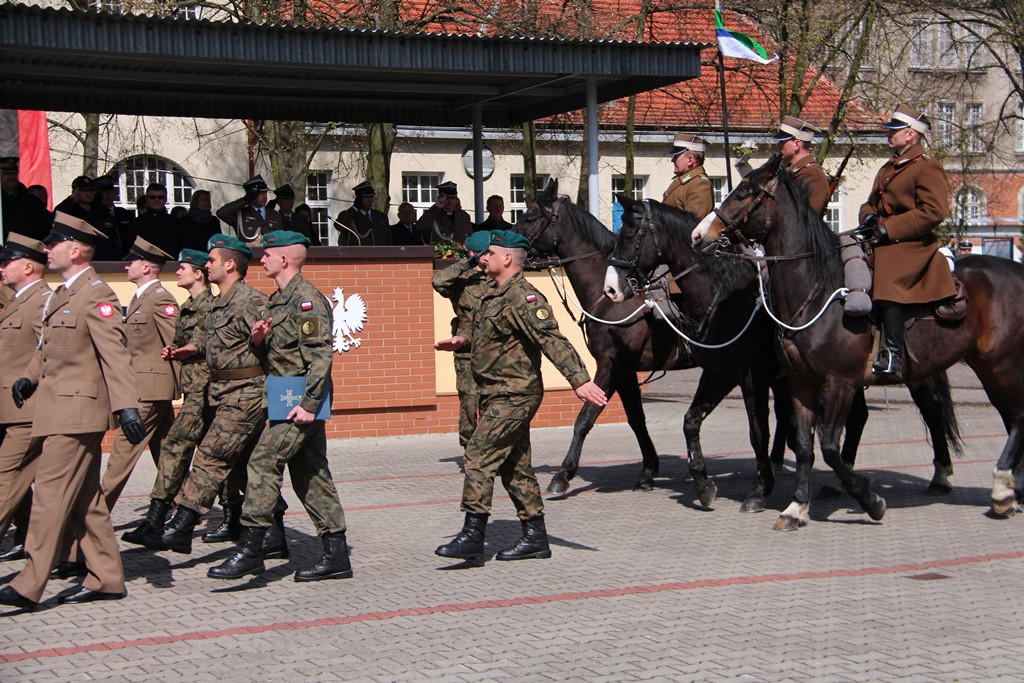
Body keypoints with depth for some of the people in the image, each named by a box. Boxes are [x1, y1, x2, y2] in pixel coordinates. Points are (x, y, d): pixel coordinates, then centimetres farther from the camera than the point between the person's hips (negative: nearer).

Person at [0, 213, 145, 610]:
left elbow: (115, 354, -21)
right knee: (83, 499, 11)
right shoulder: (61, 295, 17)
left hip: (77, 411, -10)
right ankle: (106, 579, 17)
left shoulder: (97, 296, -13)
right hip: (59, 410, 10)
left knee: (52, 495, -9)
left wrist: (126, 406, -29)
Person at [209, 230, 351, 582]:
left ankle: (250, 549, -11)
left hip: (300, 402, -10)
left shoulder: (307, 298, -13)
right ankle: (336, 555, 13)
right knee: (309, 473, 10)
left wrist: (309, 404, -24)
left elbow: (321, 354, -20)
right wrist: (260, 339, 2)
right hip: (286, 400, 10)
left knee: (264, 461, -13)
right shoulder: (279, 299, 17)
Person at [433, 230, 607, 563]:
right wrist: (462, 340, 17)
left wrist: (579, 380, -36)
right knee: (513, 465, 12)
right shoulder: (495, 297, 14)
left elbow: (552, 340, -27)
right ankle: (535, 536, 18)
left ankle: (472, 537, -13)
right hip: (499, 395, 10)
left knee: (479, 455, -14)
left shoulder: (522, 298, -17)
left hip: (514, 395, -10)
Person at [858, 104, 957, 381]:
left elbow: (934, 212, -17)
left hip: (910, 245, -10)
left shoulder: (927, 167, -6)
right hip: (882, 243, 10)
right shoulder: (888, 168, 22)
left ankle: (894, 356, -38)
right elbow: (871, 202, 31)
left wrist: (888, 229, -19)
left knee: (889, 282, -33)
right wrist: (868, 216, 4)